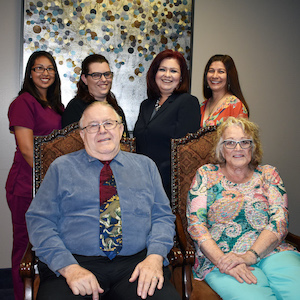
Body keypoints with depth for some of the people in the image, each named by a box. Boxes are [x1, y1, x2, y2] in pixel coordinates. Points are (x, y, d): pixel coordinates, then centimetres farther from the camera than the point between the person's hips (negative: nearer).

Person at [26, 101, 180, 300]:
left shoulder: (145, 166, 16)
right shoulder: (61, 167, 10)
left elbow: (163, 216, 10)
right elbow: (39, 221, 2)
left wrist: (155, 257, -9)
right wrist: (69, 267, -12)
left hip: (136, 264, 1)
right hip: (76, 262, 0)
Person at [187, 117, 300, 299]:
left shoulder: (268, 174, 16)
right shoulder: (206, 174, 12)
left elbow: (280, 220, 3)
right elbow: (196, 223, 2)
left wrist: (251, 255, -14)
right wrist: (222, 261, -14)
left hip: (272, 252, 2)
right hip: (219, 258, -2)